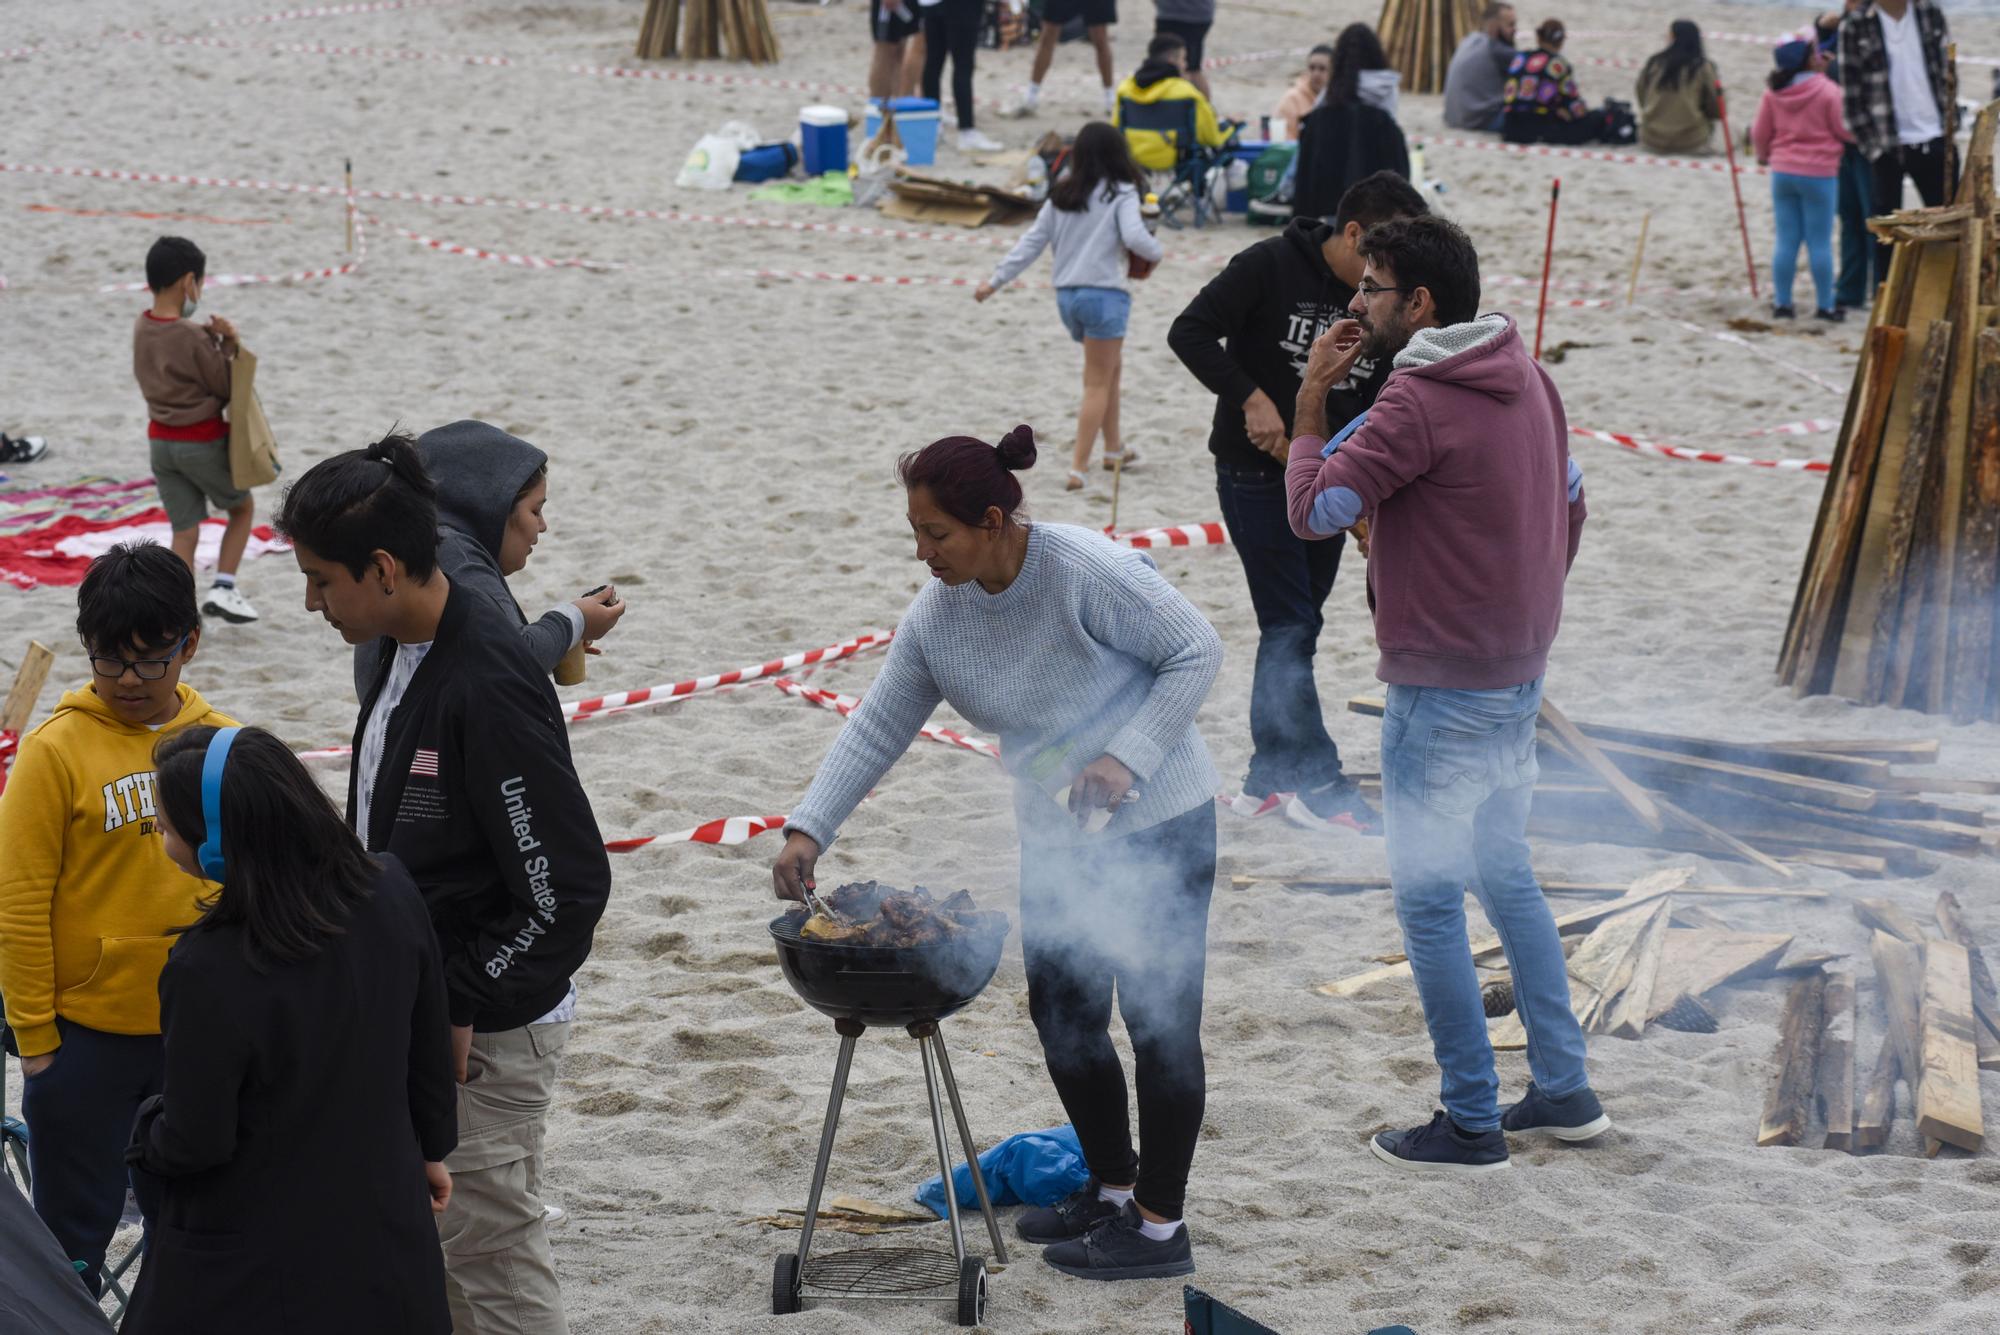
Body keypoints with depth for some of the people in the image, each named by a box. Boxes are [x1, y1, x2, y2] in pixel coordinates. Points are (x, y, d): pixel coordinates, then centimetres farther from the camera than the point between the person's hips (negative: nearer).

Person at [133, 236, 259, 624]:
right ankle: (223, 587, 5)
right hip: (203, 442, -6)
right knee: (243, 508, 18)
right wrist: (227, 344, -9)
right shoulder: (192, 336, -20)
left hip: (161, 442, 6)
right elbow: (225, 388, -11)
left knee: (184, 532, 10)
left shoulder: (142, 329, 1)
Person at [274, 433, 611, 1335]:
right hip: (414, 1022, 9)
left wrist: (462, 1014, -18)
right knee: (429, 1248, 20)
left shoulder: (489, 687, -25)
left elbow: (568, 885, -24)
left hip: (486, 1036, -9)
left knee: (493, 1263, 2)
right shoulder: (406, 651, 4)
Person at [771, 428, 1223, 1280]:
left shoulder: (1085, 572, -25)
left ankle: (1160, 1226, 7)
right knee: (1063, 1017, 14)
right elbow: (877, 729, 0)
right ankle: (1112, 1189, 32)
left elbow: (1195, 650, -17)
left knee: (1160, 1021, -2)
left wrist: (1127, 758, -25)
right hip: (1058, 838, 7)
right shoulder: (936, 616, -5)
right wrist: (808, 829, -9)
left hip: (1159, 826, -7)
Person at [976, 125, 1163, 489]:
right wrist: (1156, 252, 1)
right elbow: (1134, 237, -20)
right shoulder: (1121, 193, -6)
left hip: (1067, 294, 6)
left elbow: (1033, 240, 9)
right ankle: (1079, 466, -7)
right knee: (1097, 384, 0)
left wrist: (996, 281, 13)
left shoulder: (1063, 195, 11)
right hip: (1104, 293, -6)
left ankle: (1113, 448, 33)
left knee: (1110, 367, 25)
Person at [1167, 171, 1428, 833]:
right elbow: (1189, 332, -17)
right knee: (1290, 627, -8)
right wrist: (1251, 398, -23)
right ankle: (1318, 781, -4)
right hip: (1256, 475, -6)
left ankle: (1269, 779, 18)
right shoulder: (1270, 267, -14)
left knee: (1294, 631, 10)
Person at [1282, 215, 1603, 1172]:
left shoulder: (1417, 402, -20)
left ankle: (1471, 1124, 5)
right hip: (1520, 673, 9)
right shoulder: (1525, 377, 7)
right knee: (1506, 877, 20)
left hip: (1443, 689, -9)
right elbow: (1569, 499, 16)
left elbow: (1314, 512, -19)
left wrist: (1310, 400, -9)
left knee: (1430, 899, 0)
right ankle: (1564, 1091, 25)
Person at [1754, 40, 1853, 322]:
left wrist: (1764, 155, 28)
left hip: (1783, 172, 4)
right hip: (1819, 174, -4)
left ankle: (1781, 302, 12)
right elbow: (1844, 130, -9)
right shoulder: (1828, 90, -13)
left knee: (1786, 241, 9)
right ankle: (1825, 306, 7)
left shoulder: (1774, 93, 1)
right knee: (1820, 242, 2)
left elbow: (1760, 133, 8)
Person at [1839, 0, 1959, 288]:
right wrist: (1868, 142, -8)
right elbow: (1851, 94, -3)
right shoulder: (1855, 26, -4)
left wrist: (1951, 123, 3)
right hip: (1887, 145, -3)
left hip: (1934, 138, 3)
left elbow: (1948, 72, 12)